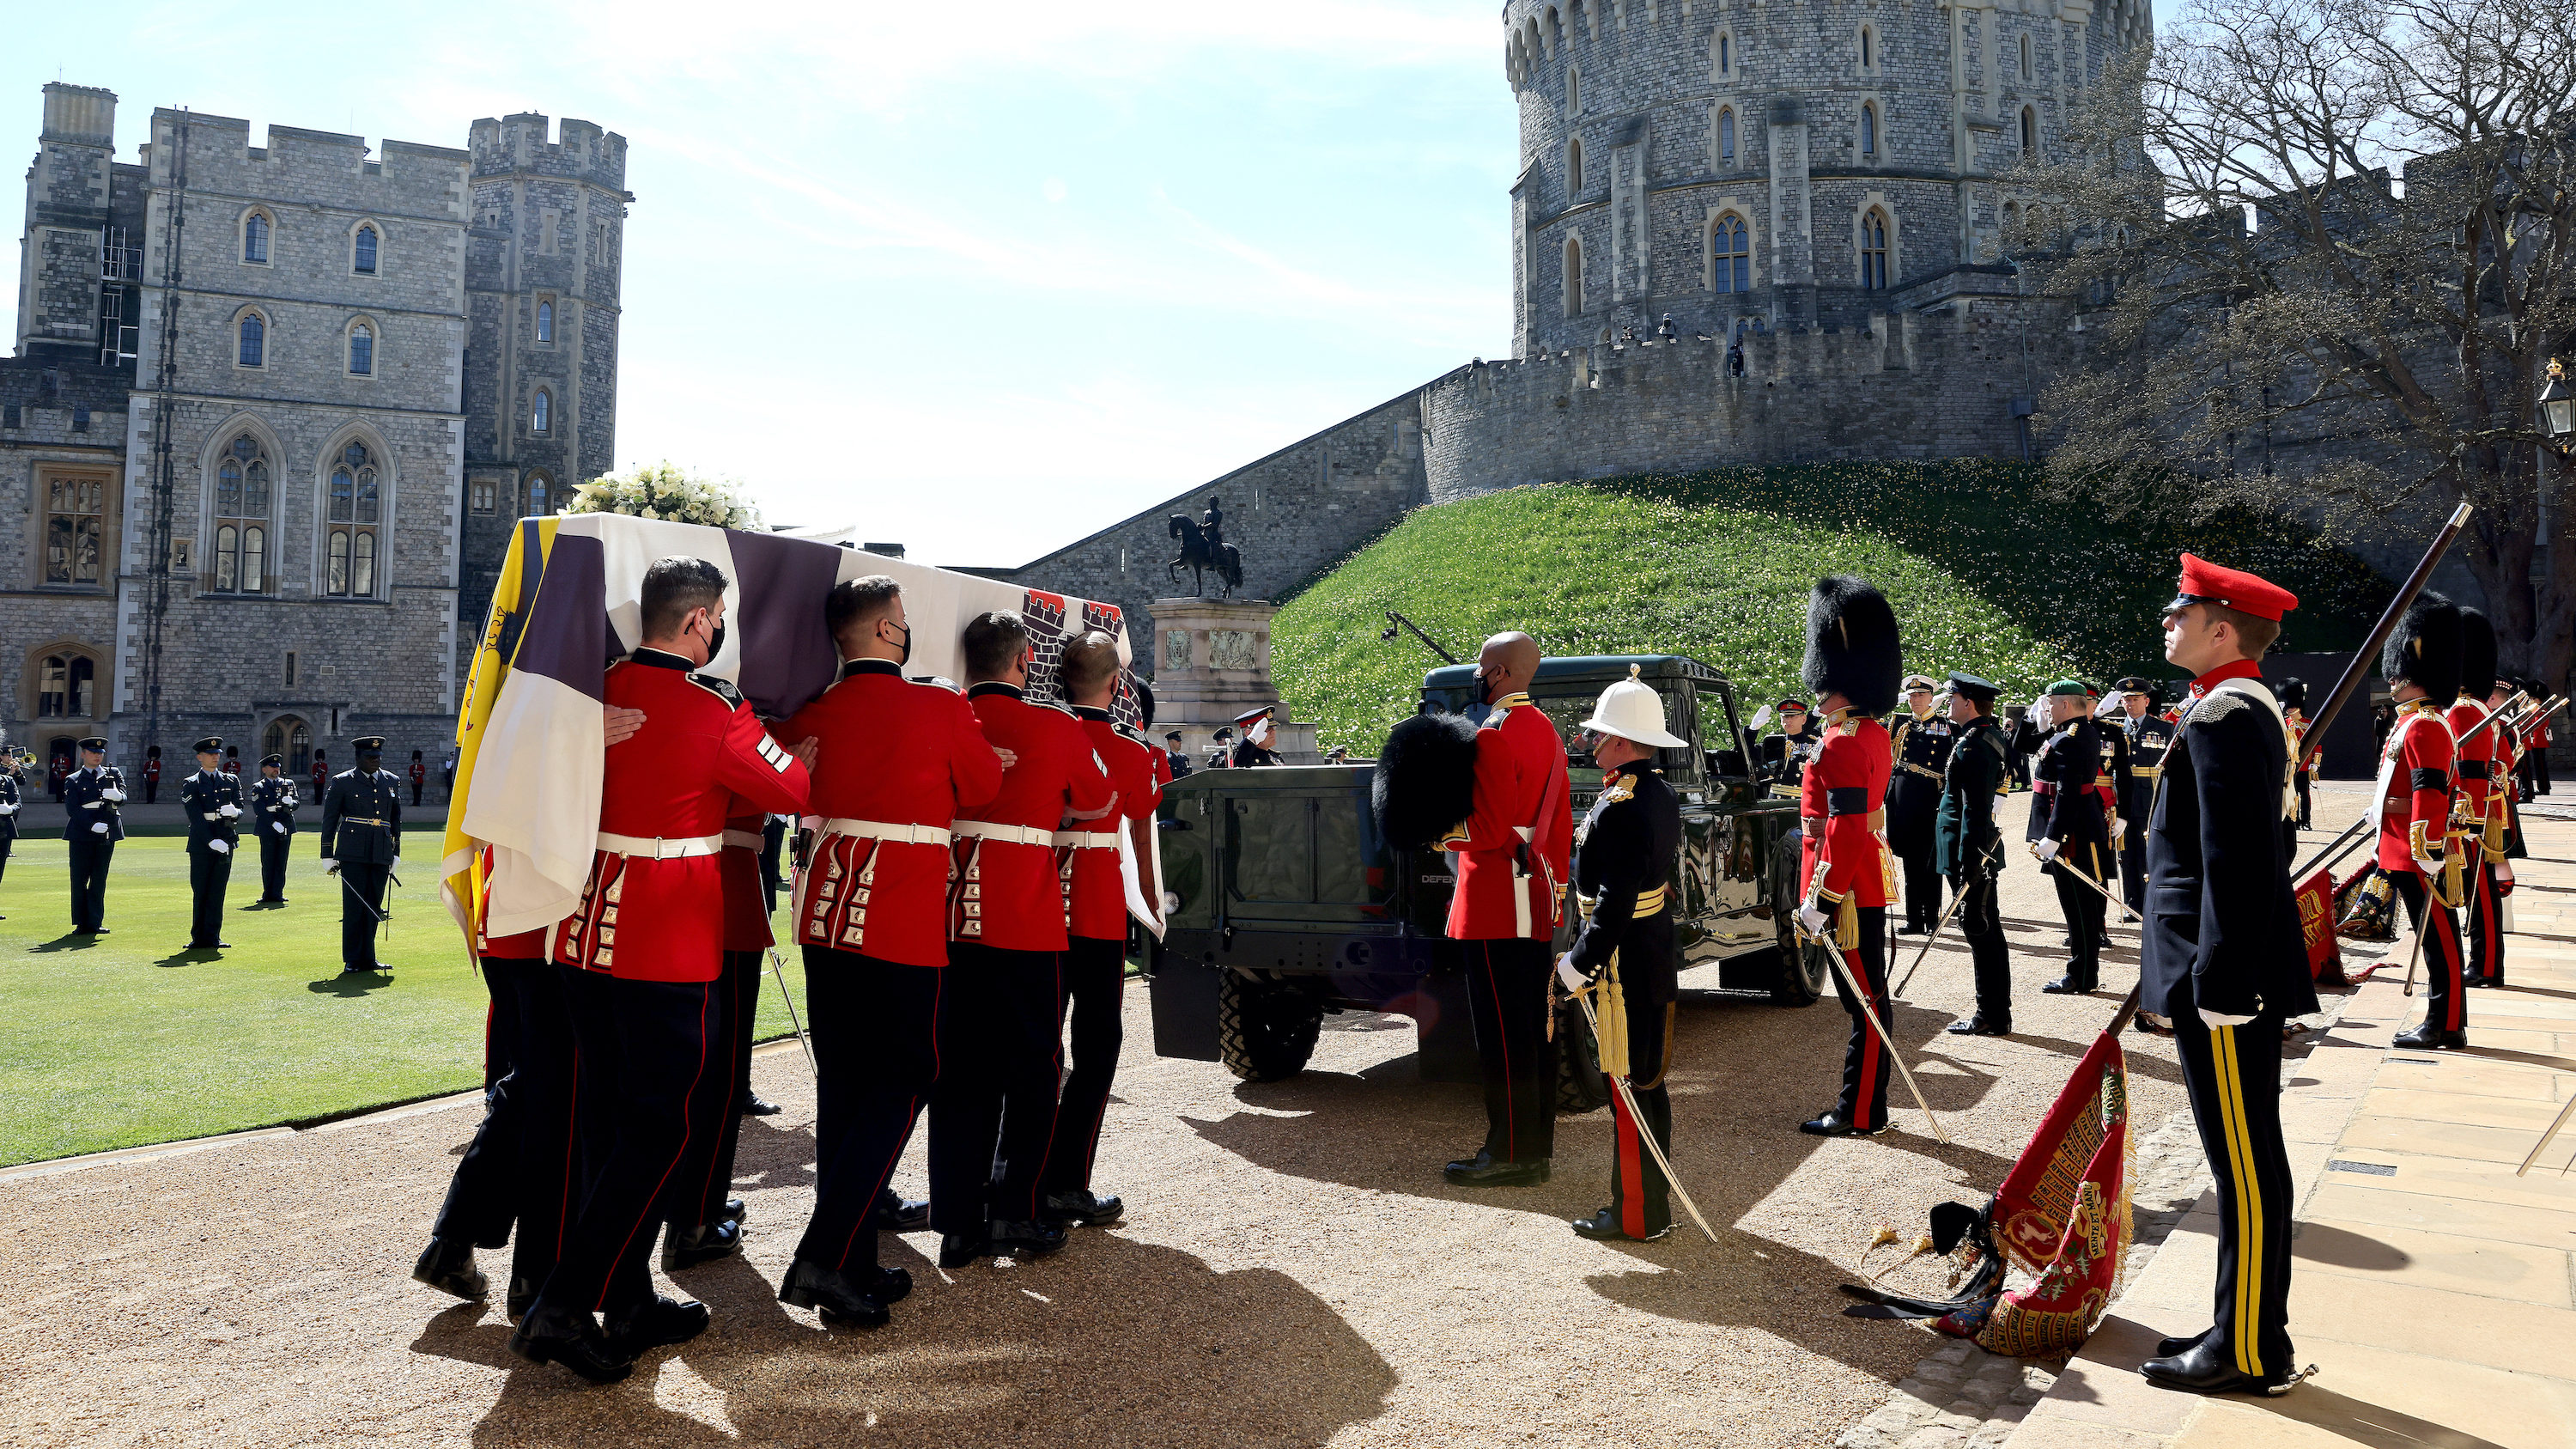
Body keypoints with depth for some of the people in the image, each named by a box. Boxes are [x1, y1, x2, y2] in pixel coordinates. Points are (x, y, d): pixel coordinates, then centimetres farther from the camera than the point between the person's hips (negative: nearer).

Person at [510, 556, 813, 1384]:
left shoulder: (602, 689, 4)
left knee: (614, 1119, 15)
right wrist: (801, 752, 18)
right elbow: (795, 792, -4)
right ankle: (565, 1307, -1)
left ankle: (628, 1301, 26)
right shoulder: (717, 710, -15)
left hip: (589, 933, 8)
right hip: (669, 947, -8)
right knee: (668, 1125, 2)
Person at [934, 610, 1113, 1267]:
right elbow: (1098, 802, 10)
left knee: (959, 1072, 10)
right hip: (1027, 924, -4)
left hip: (951, 920, 4)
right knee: (1031, 1067, 9)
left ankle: (960, 1224, 14)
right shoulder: (1057, 729, -4)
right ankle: (1016, 1214, 12)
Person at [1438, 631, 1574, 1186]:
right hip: (1536, 899, 10)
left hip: (1497, 902, -10)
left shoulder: (1494, 736, -16)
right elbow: (1561, 824, 17)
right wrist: (1556, 888, 21)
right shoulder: (1545, 730, 14)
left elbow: (1487, 831, -21)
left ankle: (1510, 1154, 2)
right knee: (1534, 1026, 13)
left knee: (1502, 1034, -4)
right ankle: (1537, 1144, 21)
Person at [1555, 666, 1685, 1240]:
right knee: (1648, 1079, 17)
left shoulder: (1618, 809, -21)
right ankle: (1654, 1201, 28)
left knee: (1627, 1087, -1)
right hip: (1656, 952, 10)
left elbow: (1614, 901, -25)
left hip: (1625, 962, -10)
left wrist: (1579, 962, -19)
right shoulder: (1662, 793, 9)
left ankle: (1636, 1216, 8)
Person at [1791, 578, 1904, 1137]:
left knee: (1864, 1000, -2)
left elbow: (1846, 830, -24)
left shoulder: (1842, 744, -19)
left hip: (1847, 889, -10)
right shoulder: (1872, 733, 13)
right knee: (1865, 997, 15)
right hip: (1869, 883, 10)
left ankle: (1860, 1114, 7)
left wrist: (1820, 899, -22)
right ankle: (1864, 1105, 24)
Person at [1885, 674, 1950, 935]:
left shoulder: (1946, 724, 4)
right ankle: (1914, 920, 13)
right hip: (1904, 799, 3)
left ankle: (1932, 920, 8)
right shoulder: (1899, 723, 12)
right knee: (1910, 860, 7)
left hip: (1932, 799, -3)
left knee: (1931, 862, 0)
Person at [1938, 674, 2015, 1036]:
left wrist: (1968, 865, -23)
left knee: (1979, 931, -3)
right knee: (1989, 931, 14)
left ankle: (1991, 1017, 3)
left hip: (1971, 853, -10)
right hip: (1986, 850, 10)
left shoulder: (1971, 746, -18)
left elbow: (1974, 809, -23)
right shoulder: (1994, 735, 11)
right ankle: (1997, 1013, 22)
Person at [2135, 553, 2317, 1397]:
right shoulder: (2244, 709, 15)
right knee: (2247, 1158, 16)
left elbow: (2236, 864, -23)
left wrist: (2220, 987, -23)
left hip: (2226, 976, -11)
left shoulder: (2225, 717, -17)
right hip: (2237, 974, 11)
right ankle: (2246, 1330, 27)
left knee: (2245, 1163, -1)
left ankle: (2250, 1354, 10)